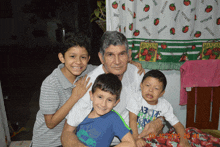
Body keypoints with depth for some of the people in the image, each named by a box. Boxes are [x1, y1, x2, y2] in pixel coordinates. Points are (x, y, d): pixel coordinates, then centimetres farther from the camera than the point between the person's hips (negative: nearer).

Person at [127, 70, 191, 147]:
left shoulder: (165, 105, -8)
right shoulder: (136, 99, -16)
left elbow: (177, 124, -6)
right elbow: (132, 120, -20)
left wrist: (184, 141, -22)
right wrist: (136, 138, -32)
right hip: (138, 135, -3)